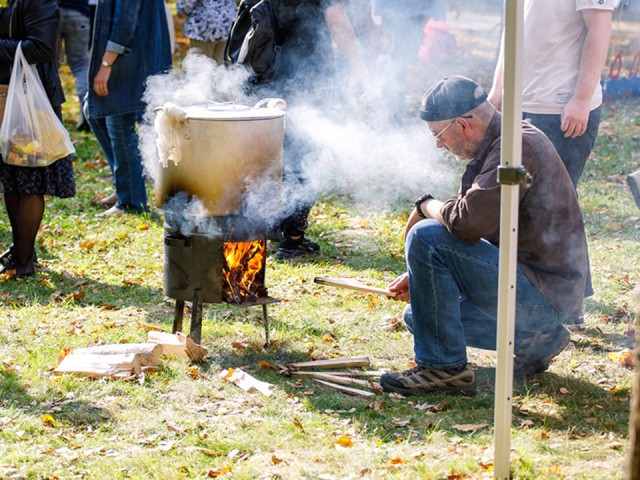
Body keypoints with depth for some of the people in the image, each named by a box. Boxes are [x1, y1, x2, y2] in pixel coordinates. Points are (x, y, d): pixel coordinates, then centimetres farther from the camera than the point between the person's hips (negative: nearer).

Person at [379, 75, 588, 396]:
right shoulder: (497, 145, 13)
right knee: (418, 315, 18)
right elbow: (472, 226, 19)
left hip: (544, 294, -11)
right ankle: (535, 340, 17)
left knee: (425, 237, -19)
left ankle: (444, 367, -13)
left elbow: (468, 222, -29)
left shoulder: (518, 146, -19)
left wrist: (426, 206, -8)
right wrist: (418, 276, 11)